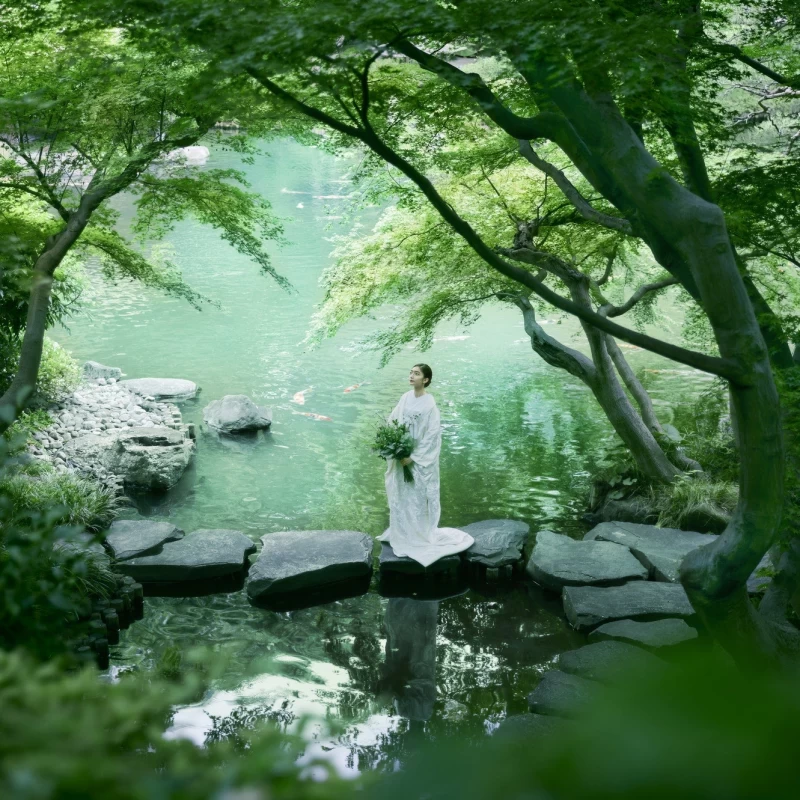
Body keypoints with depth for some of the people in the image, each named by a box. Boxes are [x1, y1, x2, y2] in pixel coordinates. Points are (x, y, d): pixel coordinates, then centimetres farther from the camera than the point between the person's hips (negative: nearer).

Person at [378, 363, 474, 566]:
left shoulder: (429, 404, -16)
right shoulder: (405, 398, 2)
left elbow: (433, 435, -17)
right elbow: (393, 422, 10)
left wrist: (414, 457, -18)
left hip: (419, 460, -6)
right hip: (402, 455, 6)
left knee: (418, 498, 3)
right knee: (401, 496, 15)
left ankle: (419, 537, 15)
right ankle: (402, 533, 29)